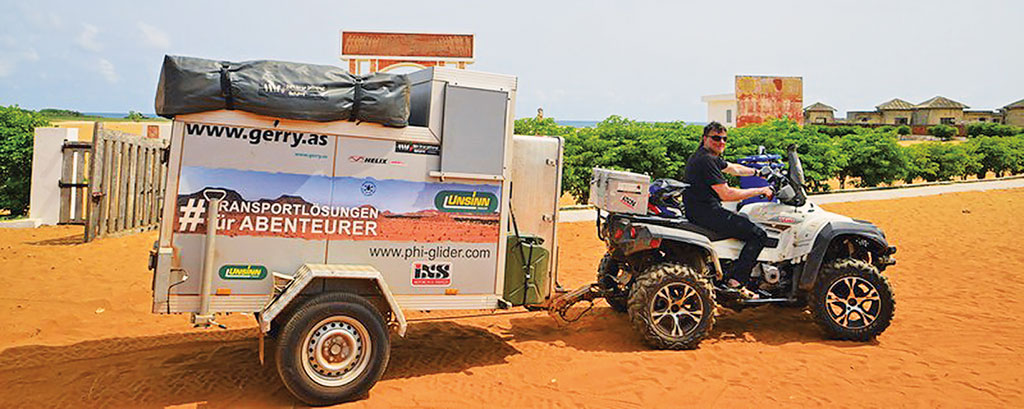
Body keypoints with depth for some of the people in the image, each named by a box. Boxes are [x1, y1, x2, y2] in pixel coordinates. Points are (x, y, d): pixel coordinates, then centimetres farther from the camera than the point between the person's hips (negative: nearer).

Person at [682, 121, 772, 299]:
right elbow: (726, 194, -21)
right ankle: (736, 281, -11)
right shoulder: (706, 160, -18)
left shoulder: (711, 156, 16)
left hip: (702, 209, 11)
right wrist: (760, 191, -13)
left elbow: (733, 168, 35)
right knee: (759, 235, -11)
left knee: (745, 219, 32)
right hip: (705, 213, -11)